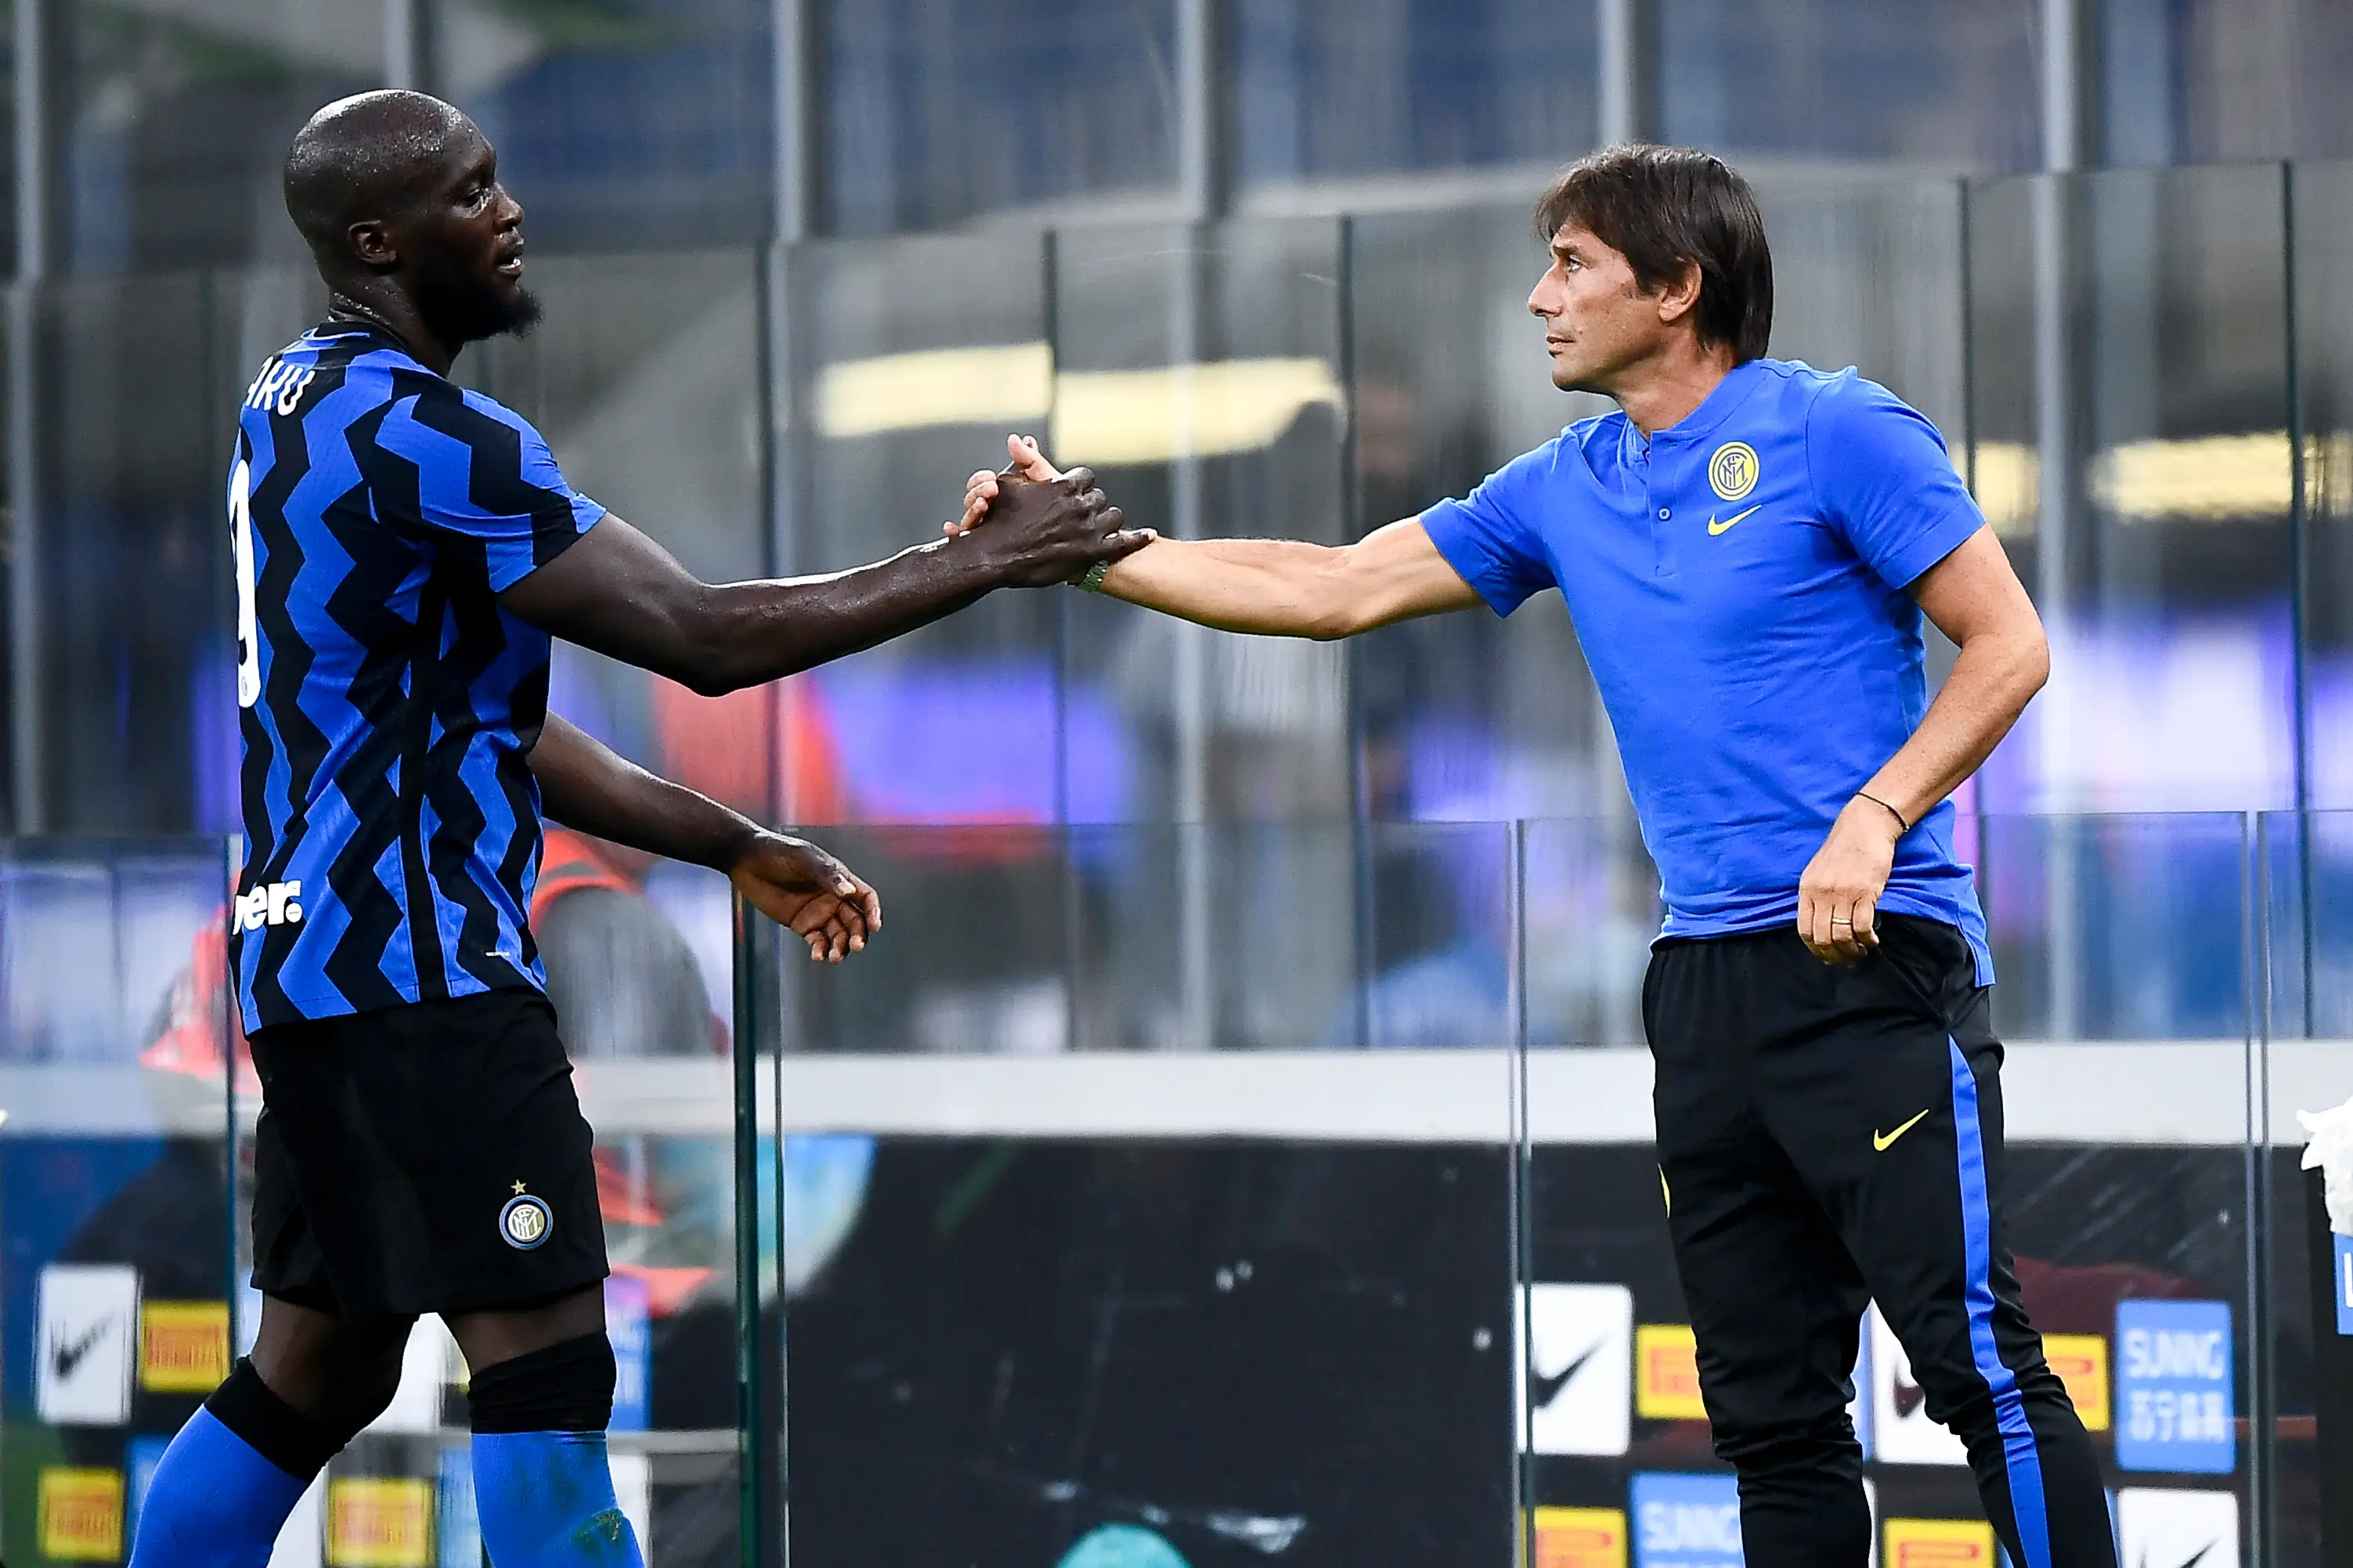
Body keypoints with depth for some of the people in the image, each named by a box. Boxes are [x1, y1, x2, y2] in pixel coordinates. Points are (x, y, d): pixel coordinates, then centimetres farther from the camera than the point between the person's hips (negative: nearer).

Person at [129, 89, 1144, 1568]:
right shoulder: (421, 434, -17)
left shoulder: (302, 404, 15)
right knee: (546, 1373, -11)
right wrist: (987, 562, -13)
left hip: (310, 949, 10)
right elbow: (701, 637, -20)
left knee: (315, 1373, 15)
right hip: (419, 963, -10)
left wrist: (742, 851, 20)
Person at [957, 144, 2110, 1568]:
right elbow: (1336, 591, 17)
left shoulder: (1835, 433, -5)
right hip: (1706, 973, 7)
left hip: (1871, 962, -7)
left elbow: (2009, 647, -5)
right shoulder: (1565, 491, 15)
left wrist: (1872, 818, -18)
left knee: (1976, 1356, -13)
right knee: (1770, 1406, 7)